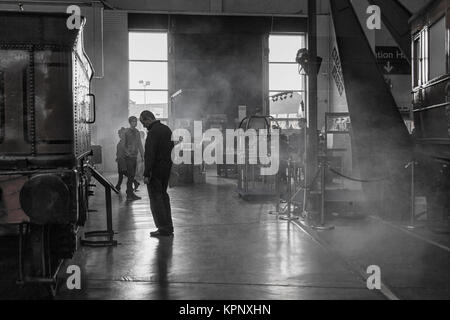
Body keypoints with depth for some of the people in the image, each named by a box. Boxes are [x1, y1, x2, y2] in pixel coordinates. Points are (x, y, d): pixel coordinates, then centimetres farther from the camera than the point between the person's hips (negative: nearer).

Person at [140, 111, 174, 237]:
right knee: (163, 196, 17)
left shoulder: (153, 132, -17)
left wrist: (146, 174, -21)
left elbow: (150, 155, -22)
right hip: (166, 169, 9)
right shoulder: (166, 129, 13)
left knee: (156, 198, -3)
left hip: (156, 170, -9)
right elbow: (172, 148, 19)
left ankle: (163, 228, -2)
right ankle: (168, 227, 22)